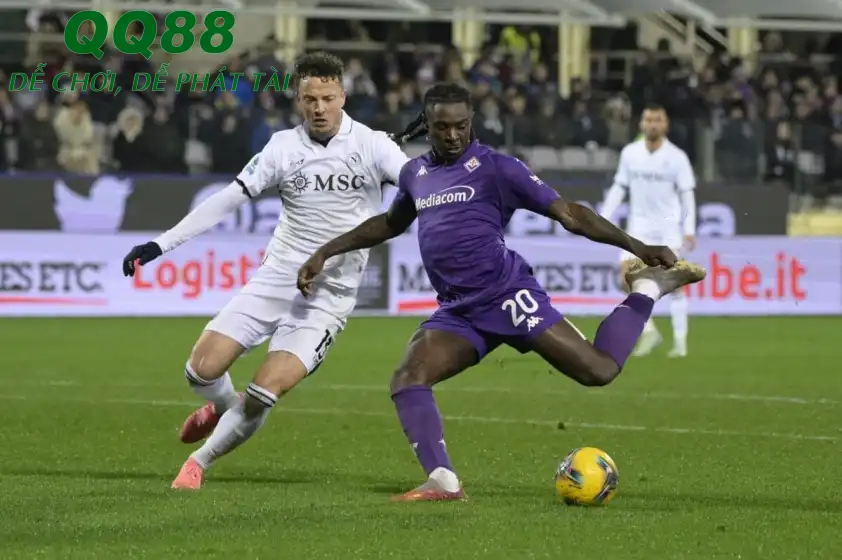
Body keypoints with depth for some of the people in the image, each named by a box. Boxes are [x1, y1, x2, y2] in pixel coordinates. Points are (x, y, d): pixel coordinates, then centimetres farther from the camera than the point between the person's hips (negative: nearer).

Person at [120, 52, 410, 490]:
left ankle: (200, 461, 8)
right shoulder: (284, 148, 0)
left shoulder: (371, 146, -6)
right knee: (202, 369, -7)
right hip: (275, 279, 3)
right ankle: (223, 407, 30)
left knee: (262, 396, -16)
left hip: (329, 296, -3)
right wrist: (160, 245, -2)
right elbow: (226, 201, 1)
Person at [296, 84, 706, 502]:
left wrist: (637, 247, -11)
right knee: (407, 379, -19)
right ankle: (443, 482, -26)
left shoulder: (495, 168, -2)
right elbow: (390, 224, 36)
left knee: (598, 370, -14)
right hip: (456, 312, 5)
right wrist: (325, 253, 35)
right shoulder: (415, 174, 16)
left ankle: (647, 288, 12)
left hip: (507, 296, -5)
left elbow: (569, 214, -4)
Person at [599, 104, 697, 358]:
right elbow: (619, 187, 9)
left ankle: (680, 341, 3)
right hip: (639, 225, 3)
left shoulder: (676, 156, -6)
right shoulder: (630, 153, 2)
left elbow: (687, 194, -5)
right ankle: (649, 331, 4)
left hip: (668, 225, -3)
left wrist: (689, 230, -13)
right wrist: (603, 219, 2)